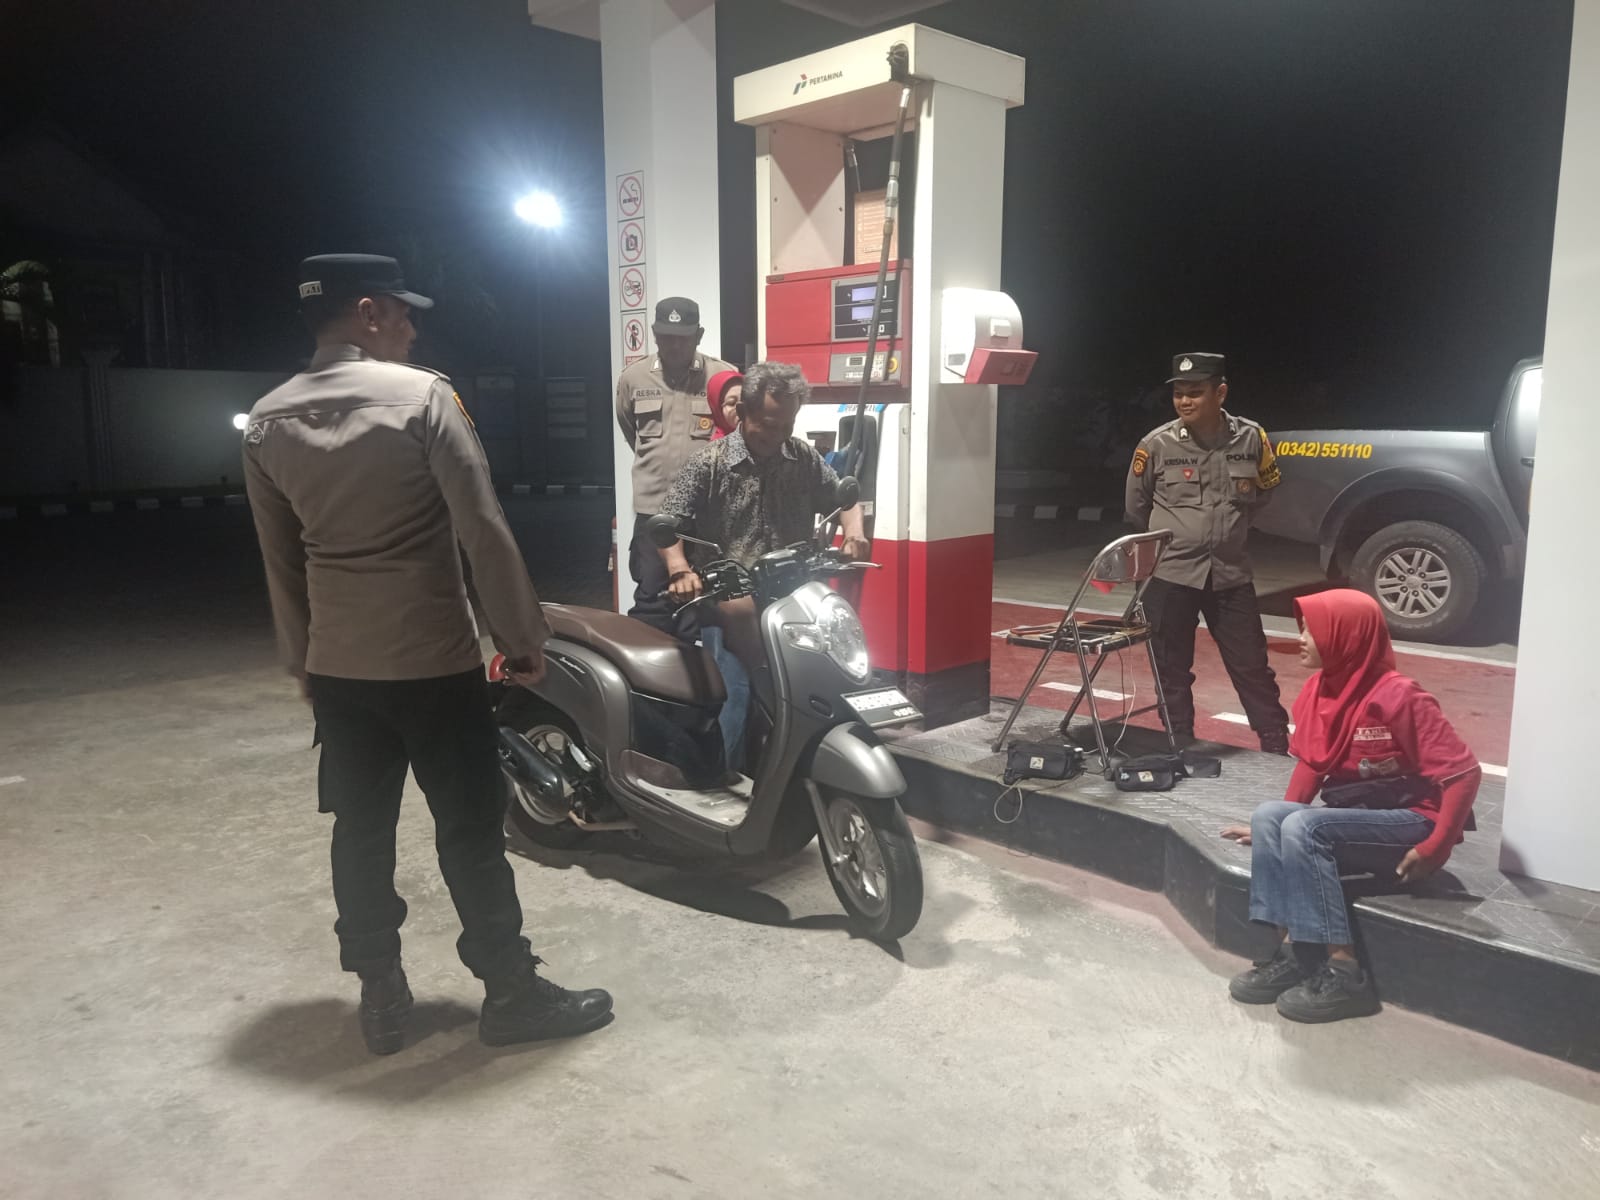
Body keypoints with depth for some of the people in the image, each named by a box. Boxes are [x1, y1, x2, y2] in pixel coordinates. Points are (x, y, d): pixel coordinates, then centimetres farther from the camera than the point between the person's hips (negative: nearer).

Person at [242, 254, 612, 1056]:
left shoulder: (267, 420, 6)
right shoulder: (421, 395, -12)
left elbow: (280, 558, 11)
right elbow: (483, 529, -15)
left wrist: (301, 660, 20)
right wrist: (524, 637, -7)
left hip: (337, 665, 6)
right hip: (434, 659, -5)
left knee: (360, 830, 13)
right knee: (470, 830, 4)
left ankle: (379, 999, 24)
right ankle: (511, 994, 15)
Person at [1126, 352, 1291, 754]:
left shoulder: (1251, 438, -3)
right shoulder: (1156, 444, -8)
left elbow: (1263, 492, 16)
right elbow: (1136, 509, 6)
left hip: (1231, 574, 1)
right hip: (1169, 575, -1)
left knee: (1253, 667, 7)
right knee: (1172, 671, 7)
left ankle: (1278, 751, 20)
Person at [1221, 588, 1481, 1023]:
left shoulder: (1398, 697, -21)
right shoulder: (1320, 688, 1)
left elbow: (1464, 772, -20)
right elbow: (1312, 764, 10)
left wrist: (1434, 849, -22)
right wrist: (1274, 827, 4)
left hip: (1412, 821, -7)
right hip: (1358, 818, 7)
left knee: (1303, 827, -28)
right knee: (1269, 815, -17)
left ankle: (1343, 971, -23)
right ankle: (1292, 950, -15)